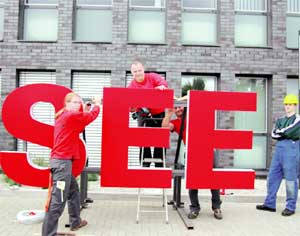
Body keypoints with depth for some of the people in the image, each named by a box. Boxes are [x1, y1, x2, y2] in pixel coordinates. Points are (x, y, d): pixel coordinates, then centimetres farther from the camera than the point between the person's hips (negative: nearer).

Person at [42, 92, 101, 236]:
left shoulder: (62, 116, 18)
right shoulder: (71, 115, -10)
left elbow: (78, 128, 23)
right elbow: (92, 116, -6)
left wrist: (85, 112, 16)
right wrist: (97, 105, 14)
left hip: (60, 160, 11)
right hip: (63, 161, -11)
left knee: (73, 191, 23)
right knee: (58, 200, -10)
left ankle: (75, 222, 35)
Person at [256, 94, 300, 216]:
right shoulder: (280, 120, 19)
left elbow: (289, 131, -15)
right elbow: (273, 134, 6)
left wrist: (279, 131, 2)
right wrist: (286, 134, -8)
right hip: (279, 148, 7)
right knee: (272, 177, 7)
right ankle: (270, 204, 16)